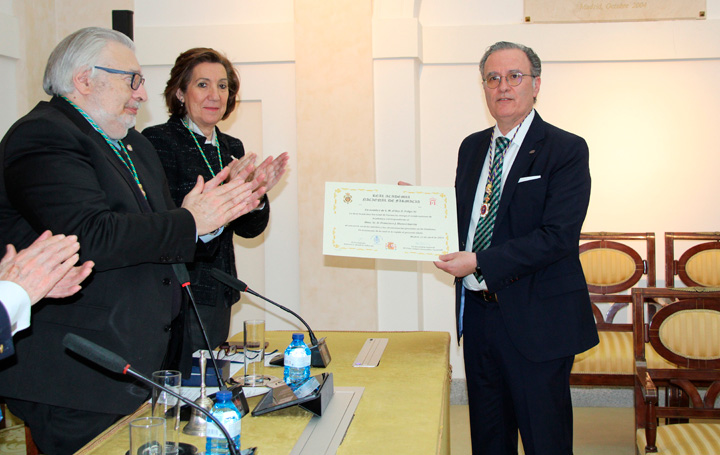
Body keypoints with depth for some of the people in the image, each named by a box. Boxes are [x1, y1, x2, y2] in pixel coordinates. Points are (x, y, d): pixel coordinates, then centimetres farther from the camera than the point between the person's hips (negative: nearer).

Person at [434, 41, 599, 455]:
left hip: (535, 319, -6)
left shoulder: (566, 150, -10)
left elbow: (557, 237, -19)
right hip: (478, 311, 6)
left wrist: (479, 262, -23)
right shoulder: (472, 147, 11)